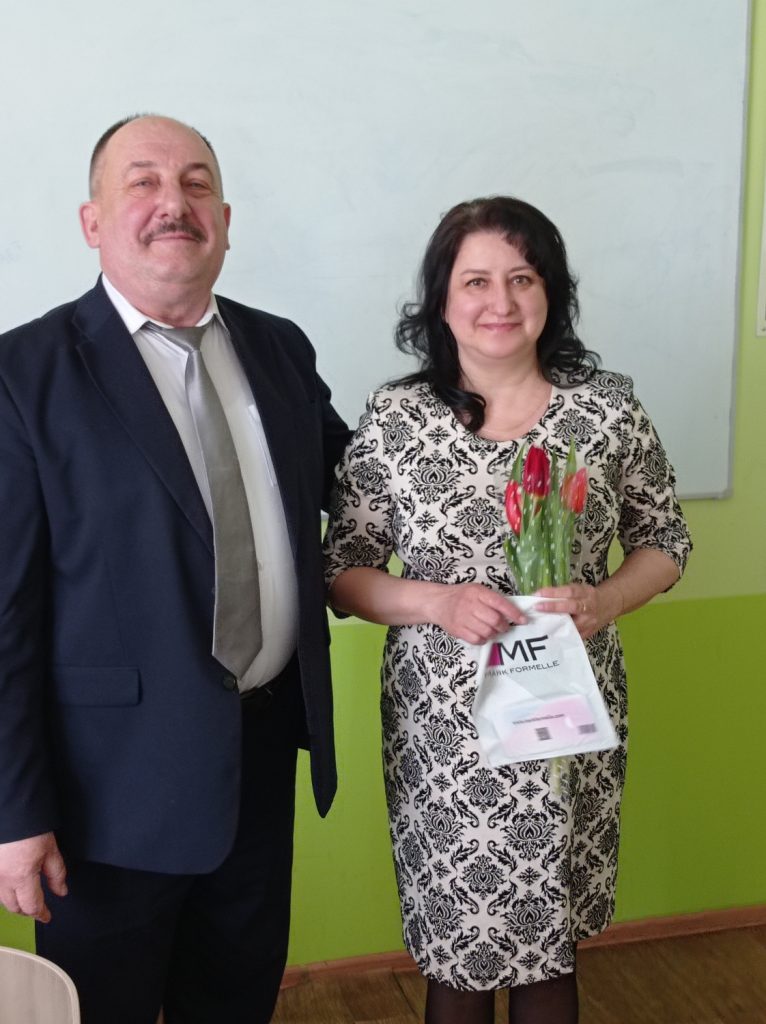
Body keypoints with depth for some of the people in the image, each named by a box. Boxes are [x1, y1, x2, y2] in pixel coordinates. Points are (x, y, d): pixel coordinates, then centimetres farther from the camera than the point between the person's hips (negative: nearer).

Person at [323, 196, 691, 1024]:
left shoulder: (609, 410, -2)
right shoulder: (393, 419, -5)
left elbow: (664, 543, 7)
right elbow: (341, 573, 0)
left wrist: (606, 599, -13)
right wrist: (439, 602, -18)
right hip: (444, 733, -1)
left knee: (549, 949, 16)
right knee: (456, 955, 12)